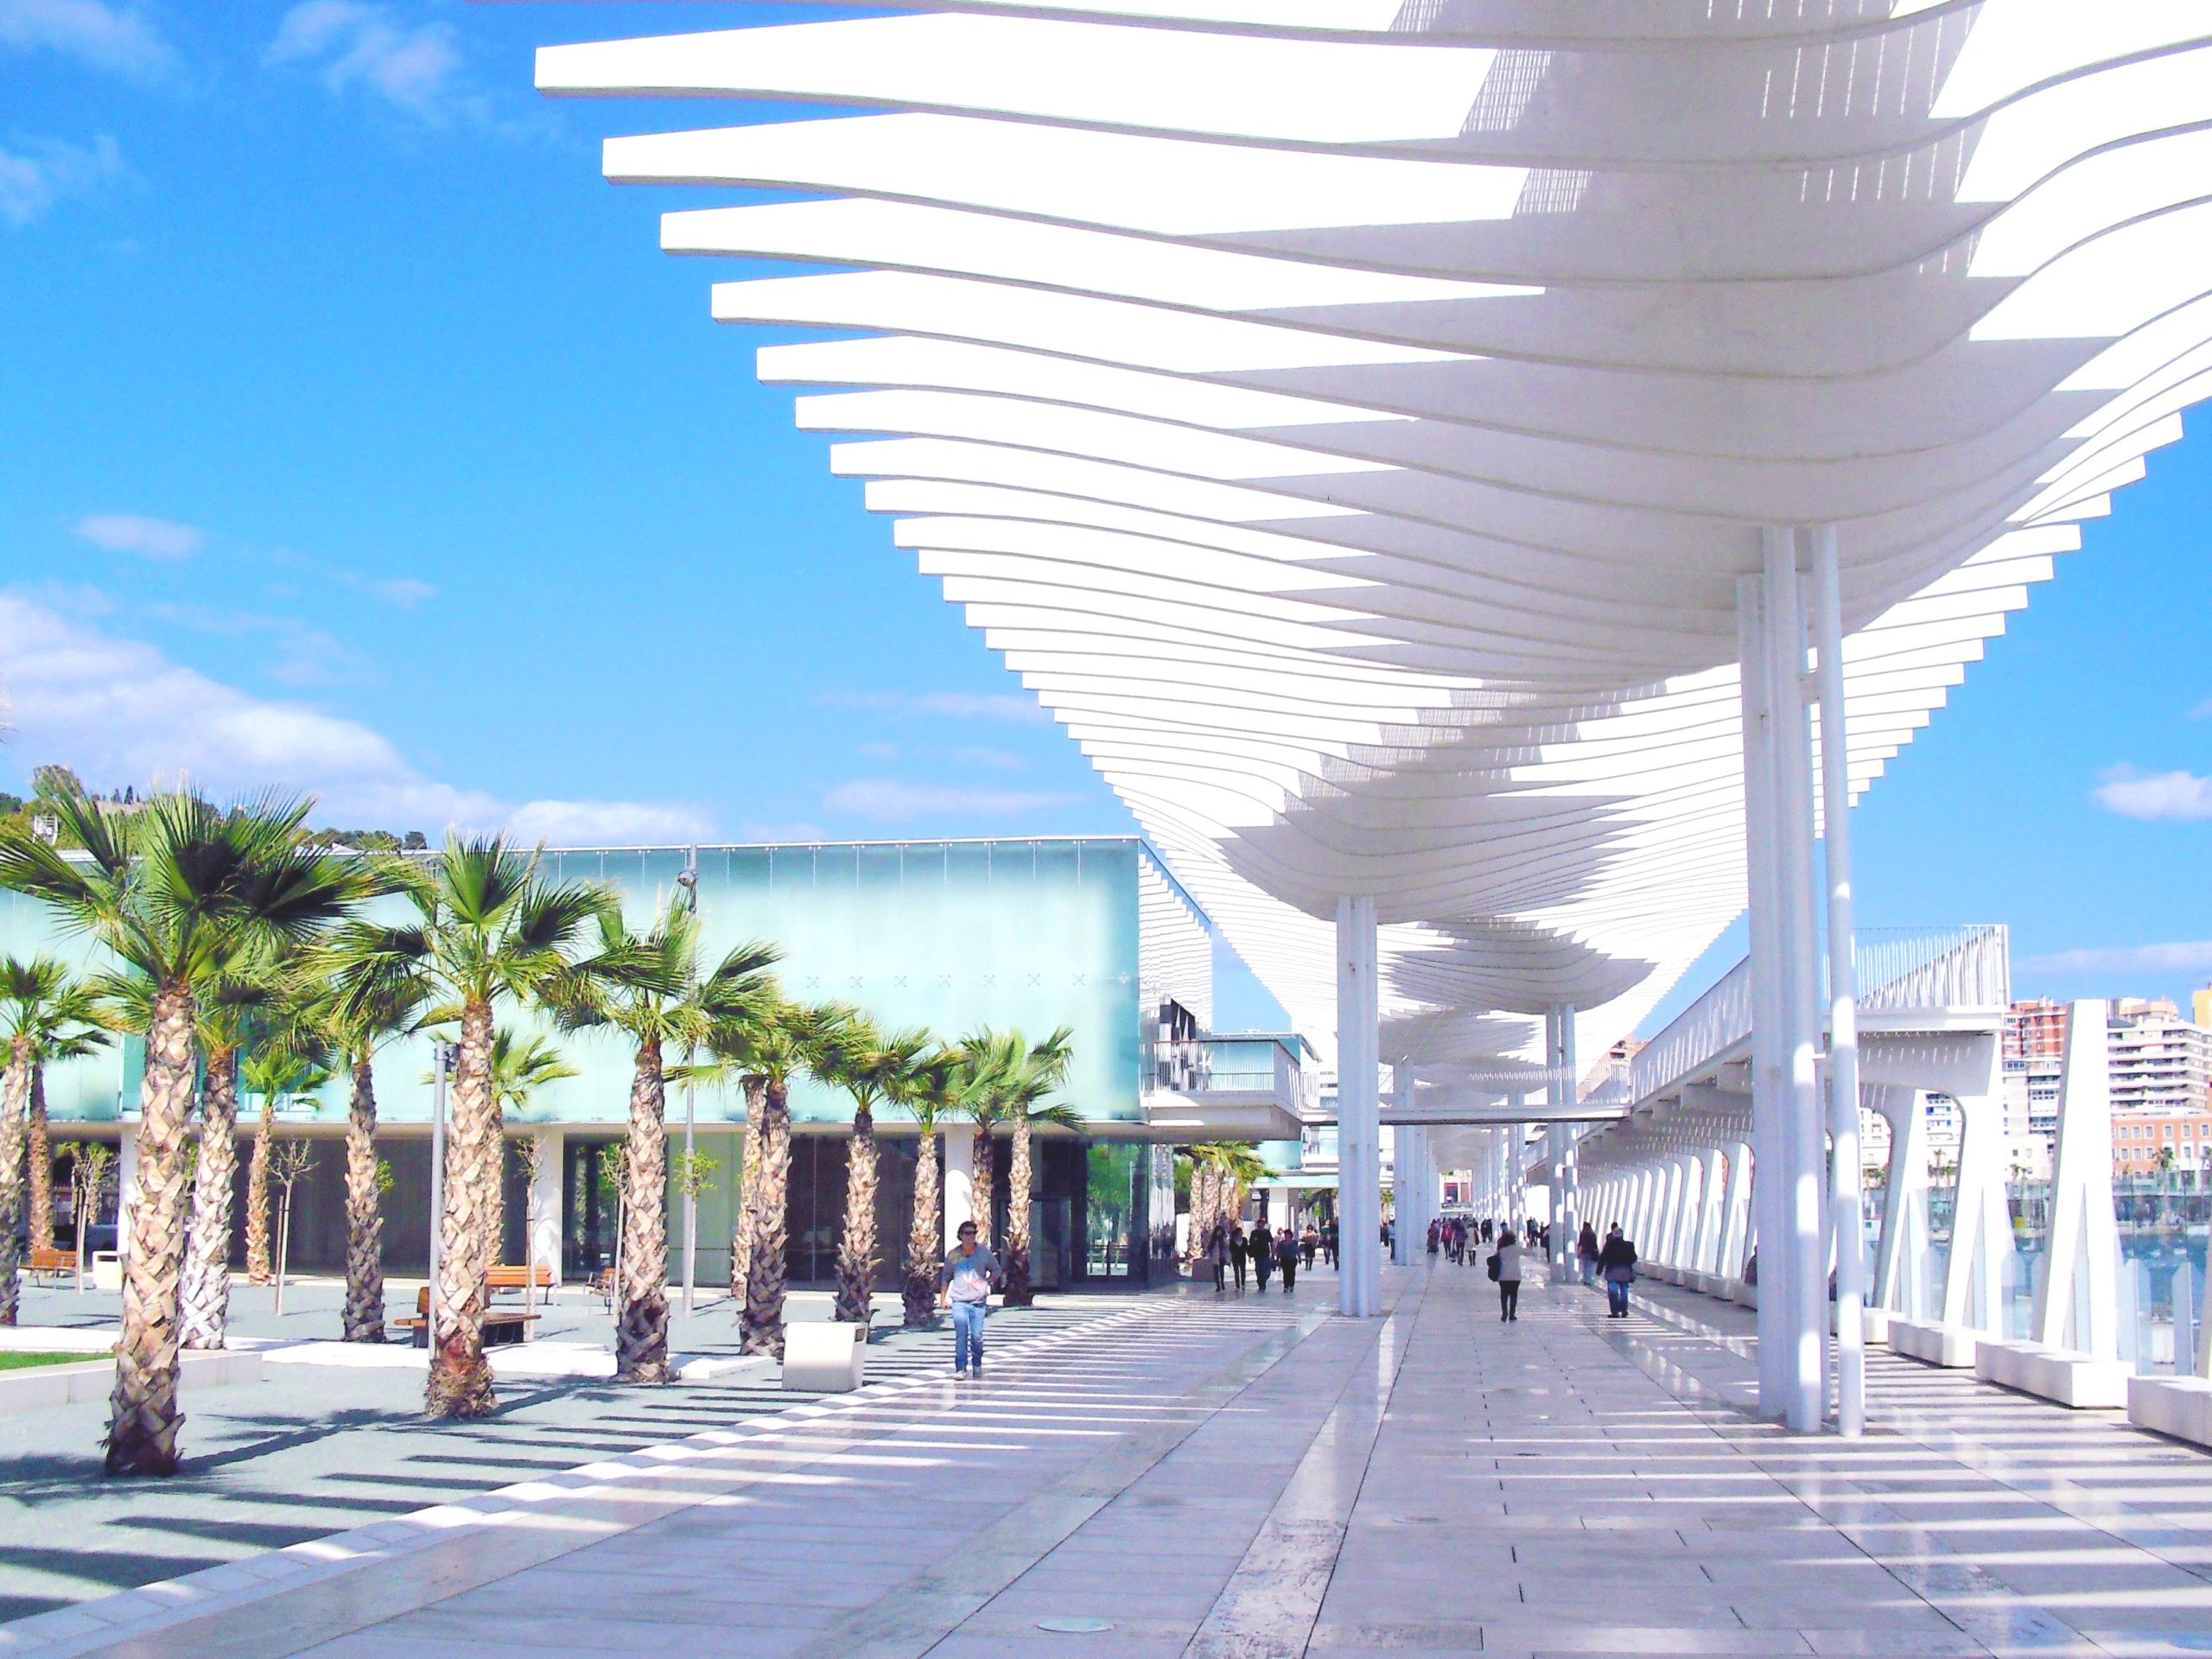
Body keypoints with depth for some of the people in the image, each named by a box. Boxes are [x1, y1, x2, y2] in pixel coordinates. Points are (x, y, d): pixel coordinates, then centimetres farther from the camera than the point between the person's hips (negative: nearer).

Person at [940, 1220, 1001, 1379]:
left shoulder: (984, 1252, 2)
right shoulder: (953, 1255, 3)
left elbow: (996, 1270, 13)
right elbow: (946, 1277, 15)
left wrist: (985, 1282, -3)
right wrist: (943, 1297, 13)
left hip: (978, 1301, 0)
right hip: (959, 1301, 0)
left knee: (977, 1336, 2)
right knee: (961, 1335, -12)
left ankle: (977, 1365, 23)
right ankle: (961, 1368, -9)